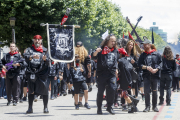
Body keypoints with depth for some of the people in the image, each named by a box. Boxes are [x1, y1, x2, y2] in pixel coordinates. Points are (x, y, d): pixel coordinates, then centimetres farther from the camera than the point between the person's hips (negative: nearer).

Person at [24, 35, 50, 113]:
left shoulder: (44, 50, 12)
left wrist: (45, 59, -21)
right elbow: (26, 56, -8)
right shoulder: (29, 49, 13)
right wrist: (32, 57, -29)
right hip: (31, 72, 1)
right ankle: (30, 108, 8)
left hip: (42, 72, -1)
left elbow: (48, 62, 1)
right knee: (31, 91, 2)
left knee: (44, 90, -5)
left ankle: (45, 108, 3)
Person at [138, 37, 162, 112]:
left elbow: (160, 63, 3)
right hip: (146, 75, 1)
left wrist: (156, 69, -13)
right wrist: (146, 67, -14)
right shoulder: (143, 55, 8)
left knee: (154, 91, 7)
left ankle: (154, 106, 16)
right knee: (146, 91, -4)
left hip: (155, 75, -1)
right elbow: (140, 65, 2)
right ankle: (147, 107, 2)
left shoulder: (156, 54, 4)